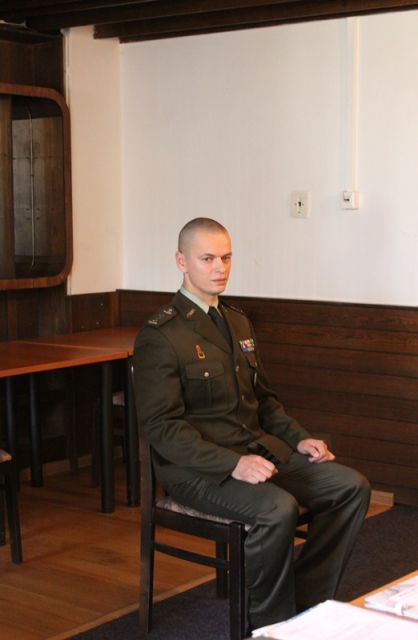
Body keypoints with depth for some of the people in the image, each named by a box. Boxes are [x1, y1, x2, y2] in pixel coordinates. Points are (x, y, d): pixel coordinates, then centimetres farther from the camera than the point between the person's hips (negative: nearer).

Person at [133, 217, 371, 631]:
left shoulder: (238, 322, 15)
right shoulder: (159, 337, -11)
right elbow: (161, 427, -17)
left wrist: (299, 439, 5)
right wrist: (232, 463, -26)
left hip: (260, 449, 8)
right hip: (199, 466, -8)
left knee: (352, 487, -9)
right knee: (278, 509, -33)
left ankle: (306, 602, 1)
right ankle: (272, 622, -9)